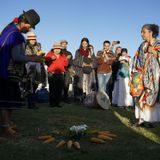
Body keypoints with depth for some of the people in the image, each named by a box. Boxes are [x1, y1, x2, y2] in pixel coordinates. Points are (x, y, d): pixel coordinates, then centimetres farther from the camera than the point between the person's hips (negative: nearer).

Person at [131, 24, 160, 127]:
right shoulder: (142, 45, 16)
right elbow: (138, 60, 15)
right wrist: (135, 73, 8)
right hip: (142, 75, 5)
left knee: (151, 96, -7)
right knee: (141, 96, 2)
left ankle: (150, 119, -1)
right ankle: (142, 119, 7)